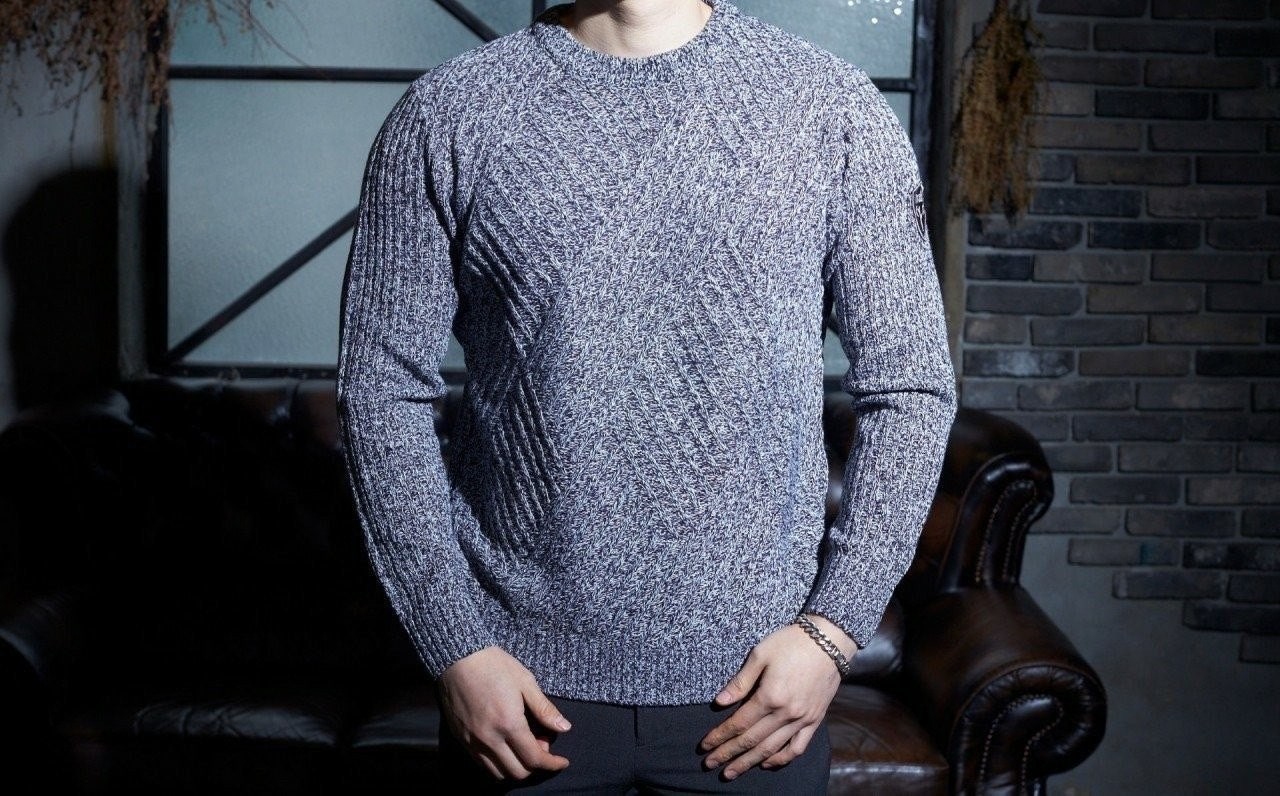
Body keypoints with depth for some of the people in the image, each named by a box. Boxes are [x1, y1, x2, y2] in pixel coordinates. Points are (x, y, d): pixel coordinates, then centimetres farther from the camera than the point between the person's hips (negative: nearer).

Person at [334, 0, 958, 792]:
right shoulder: (447, 114, -4)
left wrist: (835, 628, -7)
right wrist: (456, 648, -6)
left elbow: (910, 387, 0)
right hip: (524, 684, 0)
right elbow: (384, 392, -2)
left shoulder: (836, 108, -3)